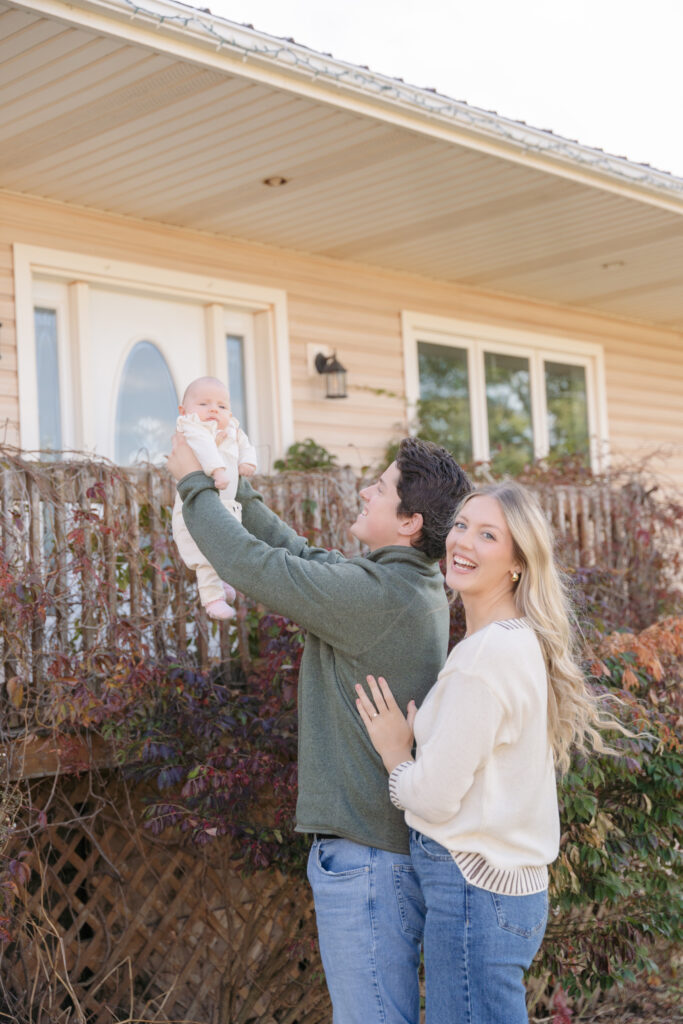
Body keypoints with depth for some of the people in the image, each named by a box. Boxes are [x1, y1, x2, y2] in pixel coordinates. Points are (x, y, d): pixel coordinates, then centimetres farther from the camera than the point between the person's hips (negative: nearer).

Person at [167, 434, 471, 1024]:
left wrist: (194, 484, -3)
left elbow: (253, 566, -18)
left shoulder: (377, 594, -22)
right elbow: (301, 556, 19)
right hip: (397, 841, 10)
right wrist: (238, 491, 23)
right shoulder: (412, 583, 8)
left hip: (367, 853, -10)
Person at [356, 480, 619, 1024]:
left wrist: (393, 751, 0)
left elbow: (434, 797, -17)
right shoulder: (521, 643, 11)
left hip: (475, 888, -10)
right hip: (511, 881, 10)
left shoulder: (490, 653, -19)